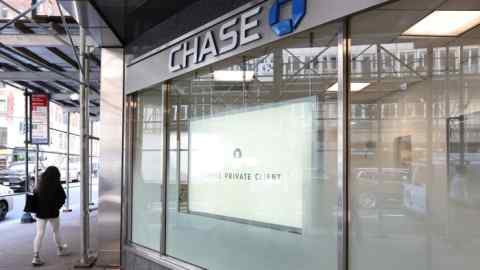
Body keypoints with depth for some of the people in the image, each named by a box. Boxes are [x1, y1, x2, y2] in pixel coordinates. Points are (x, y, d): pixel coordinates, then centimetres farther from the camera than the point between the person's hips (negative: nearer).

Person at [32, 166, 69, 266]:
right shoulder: (56, 185, -13)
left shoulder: (39, 184, -2)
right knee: (56, 231, 17)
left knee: (39, 234, 4)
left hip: (40, 213, 3)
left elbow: (34, 197, 3)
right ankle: (60, 249, 35)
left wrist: (37, 210, 11)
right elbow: (62, 198, -10)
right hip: (53, 212, -2)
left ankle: (36, 257, -2)